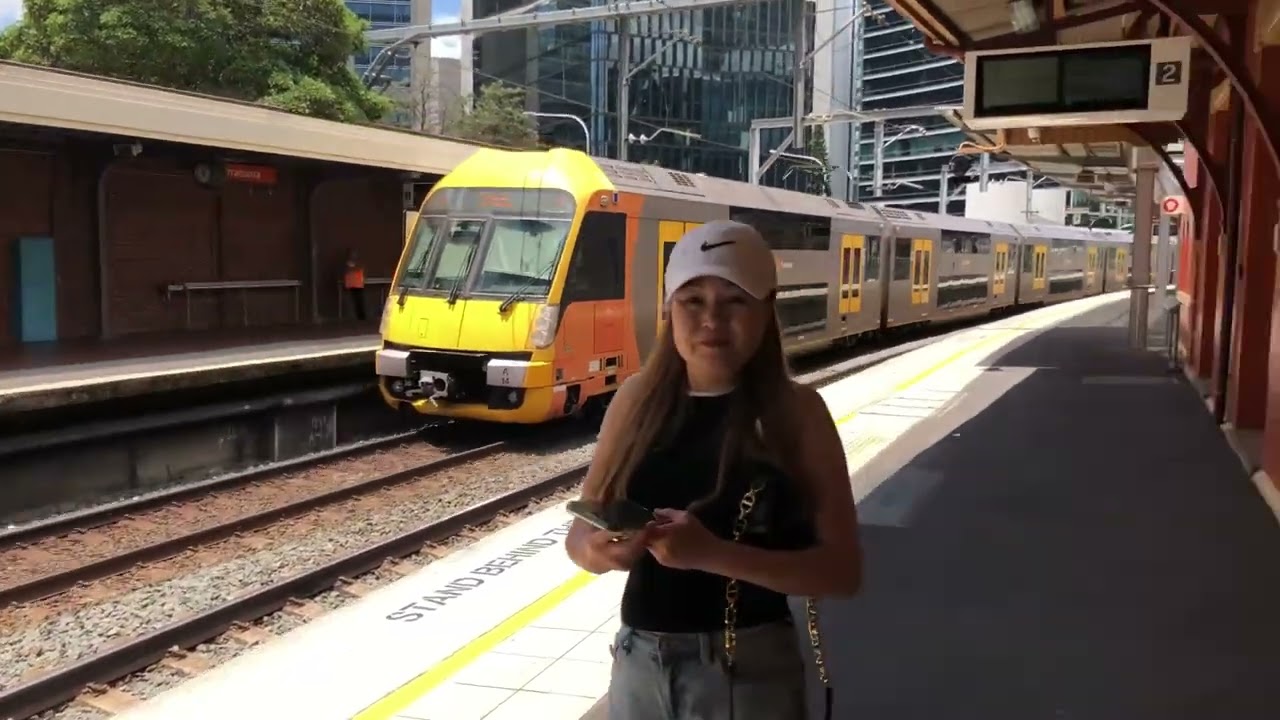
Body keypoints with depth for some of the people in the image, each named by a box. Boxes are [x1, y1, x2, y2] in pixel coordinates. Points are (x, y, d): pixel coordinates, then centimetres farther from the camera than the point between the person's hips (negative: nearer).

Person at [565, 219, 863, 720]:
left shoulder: (796, 411, -10)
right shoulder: (637, 399, -2)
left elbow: (843, 569, -13)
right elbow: (580, 534, 5)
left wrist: (714, 554, -25)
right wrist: (600, 552, -17)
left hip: (748, 672, -3)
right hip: (639, 663, 3)